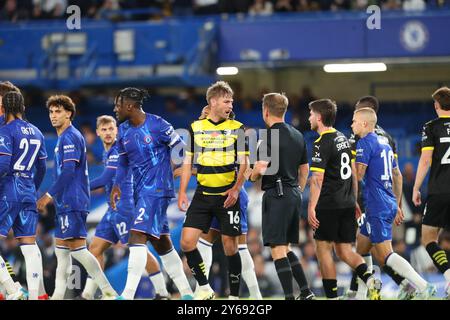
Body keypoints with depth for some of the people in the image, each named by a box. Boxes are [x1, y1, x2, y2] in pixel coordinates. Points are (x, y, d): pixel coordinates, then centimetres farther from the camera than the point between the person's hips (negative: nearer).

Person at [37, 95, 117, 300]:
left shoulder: (70, 138, -12)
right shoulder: (63, 138, 19)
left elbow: (68, 171, -21)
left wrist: (49, 196, -19)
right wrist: (53, 196, 23)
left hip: (72, 203, -11)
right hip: (65, 203, 11)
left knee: (77, 248, -13)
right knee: (61, 247, 11)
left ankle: (108, 292, -13)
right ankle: (58, 295, 13)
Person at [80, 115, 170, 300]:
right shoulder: (108, 153, 16)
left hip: (124, 207, -9)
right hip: (113, 209, 9)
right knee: (95, 248, 6)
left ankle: (162, 292, -3)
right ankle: (88, 294, 8)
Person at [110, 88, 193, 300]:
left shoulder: (157, 125, -12)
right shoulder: (123, 131, 9)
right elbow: (123, 162, 20)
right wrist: (117, 185, 10)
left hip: (157, 189, -8)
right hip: (140, 191, 8)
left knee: (137, 236, -19)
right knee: (161, 242, 12)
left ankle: (128, 294, -23)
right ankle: (186, 293, 21)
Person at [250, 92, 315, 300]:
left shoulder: (271, 135, -13)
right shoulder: (297, 135, 14)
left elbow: (261, 167, -21)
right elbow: (305, 169, 20)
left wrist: (252, 176, 1)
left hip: (277, 195, -8)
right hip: (294, 194, 8)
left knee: (278, 250, -6)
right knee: (285, 249, 17)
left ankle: (290, 296, -10)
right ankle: (306, 293, 11)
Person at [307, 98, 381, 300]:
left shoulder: (322, 143, -12)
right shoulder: (343, 139, 13)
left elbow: (317, 179, -19)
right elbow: (353, 173, 18)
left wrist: (311, 207, -20)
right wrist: (354, 201, 24)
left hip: (328, 205, -8)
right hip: (347, 204, 8)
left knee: (324, 249, 2)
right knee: (344, 251, 11)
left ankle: (332, 296, 2)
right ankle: (369, 279, -11)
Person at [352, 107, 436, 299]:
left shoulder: (365, 143, -9)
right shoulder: (384, 142, 19)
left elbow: (358, 175, -17)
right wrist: (397, 206, 27)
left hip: (377, 208, -10)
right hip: (389, 204, 10)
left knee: (385, 255, -13)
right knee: (361, 249, 17)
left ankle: (423, 287, -22)